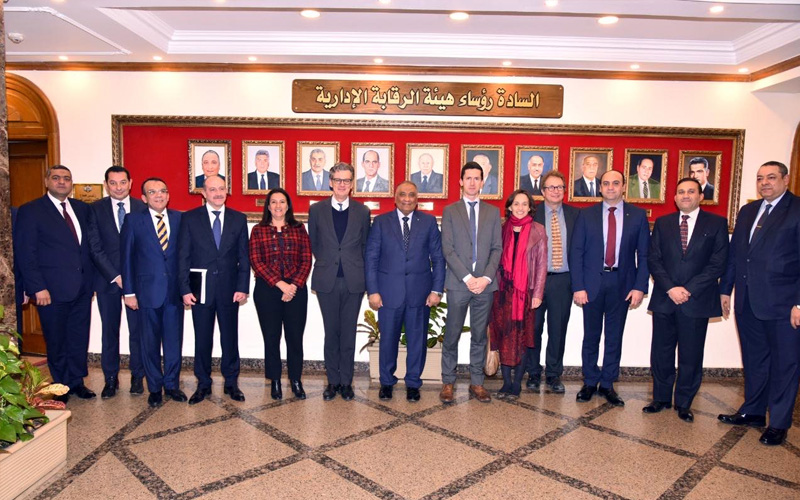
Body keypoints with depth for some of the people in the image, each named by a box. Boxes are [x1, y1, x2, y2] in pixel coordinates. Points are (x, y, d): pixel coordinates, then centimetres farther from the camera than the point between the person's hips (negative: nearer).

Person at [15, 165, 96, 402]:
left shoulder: (82, 208, 10)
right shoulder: (30, 211, -4)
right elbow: (25, 253, -8)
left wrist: (91, 276, 4)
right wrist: (38, 288, -13)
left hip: (82, 286, 4)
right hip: (52, 289, -4)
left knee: (79, 338, 12)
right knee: (57, 341, 9)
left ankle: (76, 381, 27)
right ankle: (61, 387, 25)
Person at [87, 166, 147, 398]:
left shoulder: (142, 208, 2)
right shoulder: (96, 209, 2)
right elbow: (96, 248, -3)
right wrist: (116, 276, -10)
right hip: (107, 279, 0)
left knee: (137, 330, 5)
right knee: (109, 331, 8)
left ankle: (137, 376, 18)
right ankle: (111, 379, 20)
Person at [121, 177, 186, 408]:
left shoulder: (179, 219, 4)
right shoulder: (133, 220, 0)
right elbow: (127, 257, 0)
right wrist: (129, 292, -4)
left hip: (175, 290, 1)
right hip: (148, 290, -1)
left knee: (174, 341, 8)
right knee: (150, 343, 9)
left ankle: (172, 384, 24)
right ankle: (154, 388, 24)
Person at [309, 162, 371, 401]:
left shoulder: (362, 211, 4)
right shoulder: (317, 209, 4)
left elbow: (365, 244, 9)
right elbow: (313, 242, 12)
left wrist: (354, 266, 4)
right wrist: (325, 262, 9)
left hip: (353, 281, 0)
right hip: (327, 281, 0)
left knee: (348, 334, 6)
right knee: (331, 333, 8)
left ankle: (346, 382, 19)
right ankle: (333, 381, 21)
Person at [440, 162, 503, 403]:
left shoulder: (493, 212, 11)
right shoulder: (450, 211, 4)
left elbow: (497, 248, 6)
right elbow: (448, 249, -4)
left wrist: (486, 278, -8)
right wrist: (467, 278, -12)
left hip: (485, 283, 2)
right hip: (458, 283, -2)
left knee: (479, 336, 9)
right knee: (452, 335, 3)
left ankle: (477, 382, 20)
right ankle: (448, 382, 16)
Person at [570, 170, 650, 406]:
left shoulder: (637, 215, 3)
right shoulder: (586, 215, 1)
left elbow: (644, 254, 3)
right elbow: (576, 252, -1)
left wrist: (640, 287, -6)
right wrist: (578, 287, -8)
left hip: (622, 283, 1)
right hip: (592, 282, 0)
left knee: (614, 337, 9)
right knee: (591, 336, 8)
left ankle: (607, 384, 22)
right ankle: (590, 382, 23)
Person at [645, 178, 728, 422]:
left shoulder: (717, 223, 3)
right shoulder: (662, 223, 9)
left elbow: (718, 263, -4)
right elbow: (653, 260, 3)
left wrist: (688, 289, -12)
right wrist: (670, 288, -10)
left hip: (697, 300, -2)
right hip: (664, 299, 2)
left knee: (691, 356, 6)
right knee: (661, 353, 8)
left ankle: (684, 403, 21)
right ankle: (661, 398, 23)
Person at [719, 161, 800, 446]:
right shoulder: (747, 211, 13)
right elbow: (734, 253, 15)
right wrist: (725, 290, 13)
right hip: (748, 302, 6)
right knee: (753, 360, 17)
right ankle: (753, 412, 31)